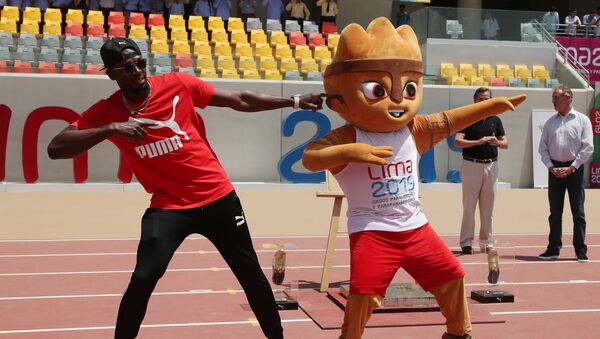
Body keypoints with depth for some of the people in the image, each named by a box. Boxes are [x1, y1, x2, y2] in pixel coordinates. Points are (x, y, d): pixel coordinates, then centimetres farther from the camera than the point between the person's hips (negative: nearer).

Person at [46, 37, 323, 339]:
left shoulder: (178, 84, -6)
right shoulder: (106, 112, -6)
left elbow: (240, 100, 2)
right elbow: (56, 149, -15)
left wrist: (293, 101, 0)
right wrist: (110, 128, -26)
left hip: (218, 196, 1)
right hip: (168, 206, -1)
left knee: (251, 274, 11)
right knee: (142, 280, -17)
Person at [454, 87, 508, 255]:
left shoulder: (495, 120, 11)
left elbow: (506, 143, 10)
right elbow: (457, 141, -13)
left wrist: (497, 142, -13)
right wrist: (478, 142, -26)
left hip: (491, 165, 4)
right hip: (471, 165, -4)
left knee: (488, 206, 9)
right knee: (469, 205, -2)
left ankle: (486, 242, 16)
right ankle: (466, 242, 3)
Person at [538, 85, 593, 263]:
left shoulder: (582, 120, -3)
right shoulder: (550, 122, 9)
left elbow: (588, 148, -8)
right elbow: (543, 148, 8)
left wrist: (571, 168, -13)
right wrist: (551, 167, -6)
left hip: (574, 169, -4)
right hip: (555, 169, 4)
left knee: (578, 212, 1)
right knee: (555, 212, 8)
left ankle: (581, 250, 7)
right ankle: (553, 249, 15)